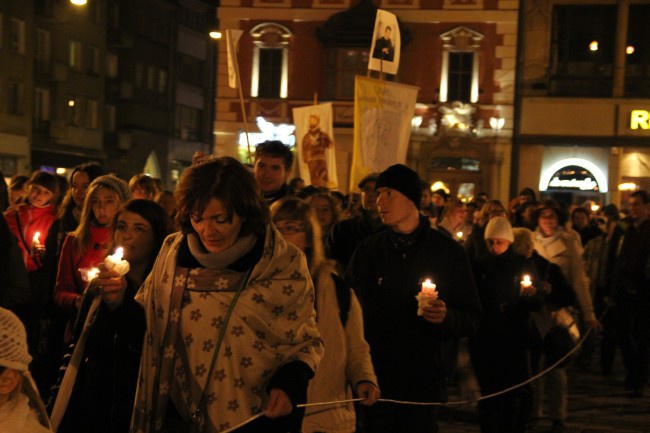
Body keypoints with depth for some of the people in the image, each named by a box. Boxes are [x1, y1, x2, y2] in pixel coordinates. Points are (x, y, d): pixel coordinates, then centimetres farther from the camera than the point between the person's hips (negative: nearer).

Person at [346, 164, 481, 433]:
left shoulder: (449, 252, 0)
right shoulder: (367, 250, 6)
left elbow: (472, 319, 1)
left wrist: (446, 317, -21)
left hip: (425, 381, -2)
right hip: (376, 378, 2)